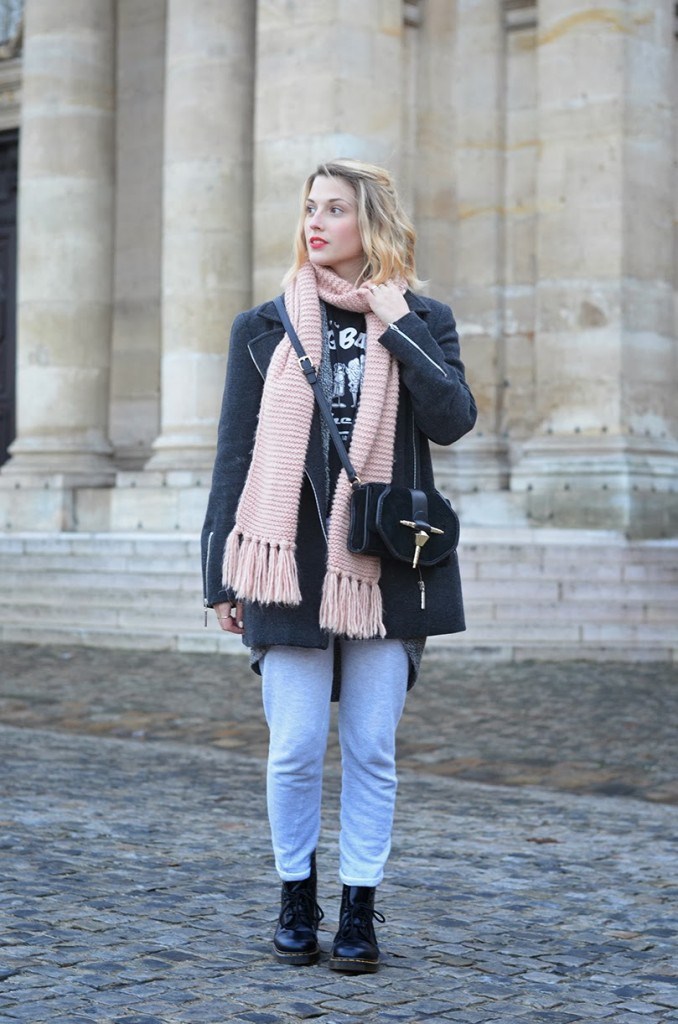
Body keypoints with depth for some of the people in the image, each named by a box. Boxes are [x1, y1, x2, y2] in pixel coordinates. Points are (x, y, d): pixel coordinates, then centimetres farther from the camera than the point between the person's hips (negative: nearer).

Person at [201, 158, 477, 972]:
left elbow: (451, 420, -9)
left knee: (371, 748, 4)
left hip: (386, 564, 0)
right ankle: (297, 903, 20)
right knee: (295, 748, 1)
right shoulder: (265, 328, 7)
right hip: (292, 564, 0)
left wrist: (395, 324, -10)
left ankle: (359, 912, 16)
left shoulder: (423, 321, 7)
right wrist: (222, 576, 2)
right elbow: (235, 455, 6)